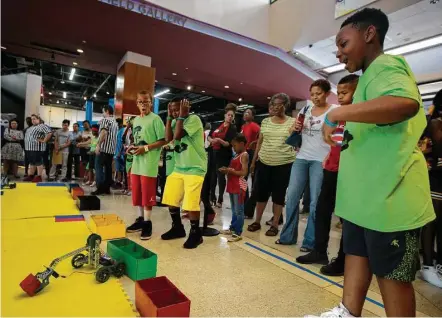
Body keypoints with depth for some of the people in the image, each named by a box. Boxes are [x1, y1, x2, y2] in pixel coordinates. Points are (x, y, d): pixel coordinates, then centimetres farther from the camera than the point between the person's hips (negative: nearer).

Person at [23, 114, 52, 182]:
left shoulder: (42, 126, -8)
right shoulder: (31, 127, 22)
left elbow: (50, 133, -21)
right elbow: (28, 135, 35)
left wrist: (44, 141, -18)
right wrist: (27, 145, 22)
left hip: (37, 148, -10)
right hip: (29, 147, 10)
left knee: (38, 162, -6)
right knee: (31, 162, 14)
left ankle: (39, 177, -3)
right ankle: (30, 176, 20)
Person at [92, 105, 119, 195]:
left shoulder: (105, 120, -6)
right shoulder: (115, 122, 18)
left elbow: (103, 133, -19)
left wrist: (98, 145, -20)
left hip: (103, 148, -8)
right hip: (111, 149, 8)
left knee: (99, 168, -5)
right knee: (108, 168, 8)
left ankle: (100, 189, -8)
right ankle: (107, 188, 10)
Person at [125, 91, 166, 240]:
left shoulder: (155, 119, -7)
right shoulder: (136, 119, 16)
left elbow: (162, 141, -12)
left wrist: (146, 148, -19)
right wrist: (133, 147, 4)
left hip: (149, 163, -7)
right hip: (136, 161, 8)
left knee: (147, 194, -2)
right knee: (137, 193, 13)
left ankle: (147, 223, 10)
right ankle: (140, 219, 27)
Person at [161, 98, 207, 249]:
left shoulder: (194, 119, -11)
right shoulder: (176, 121, 11)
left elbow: (177, 136, -21)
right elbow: (168, 138, -5)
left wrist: (182, 115, -15)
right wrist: (169, 117, -2)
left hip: (195, 168, -7)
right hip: (178, 167, 8)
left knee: (190, 203, -8)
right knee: (171, 199, 10)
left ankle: (195, 234, 12)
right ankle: (177, 228, 30)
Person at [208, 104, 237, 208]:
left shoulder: (233, 128, -7)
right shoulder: (218, 125, 9)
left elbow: (229, 144, -15)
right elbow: (209, 136, 14)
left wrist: (220, 140, -31)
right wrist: (211, 140, -8)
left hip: (224, 155, -5)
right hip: (214, 153, 5)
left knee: (221, 176, -2)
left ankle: (220, 199, 9)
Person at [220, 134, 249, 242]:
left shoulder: (244, 155, -11)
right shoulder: (236, 155, 16)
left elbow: (244, 173, -18)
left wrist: (230, 170, -17)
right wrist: (227, 170, 3)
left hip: (239, 187, -9)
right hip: (232, 186, 9)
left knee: (239, 211, -3)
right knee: (234, 210, 18)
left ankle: (238, 233, 3)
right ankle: (232, 228, 29)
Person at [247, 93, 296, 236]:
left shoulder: (292, 122, 0)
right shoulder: (265, 122, 8)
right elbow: (260, 142, 12)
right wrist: (253, 161, 13)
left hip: (284, 164, -3)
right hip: (264, 163, 3)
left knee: (279, 194, 5)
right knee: (261, 192, 8)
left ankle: (275, 225, 17)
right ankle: (257, 221, 24)